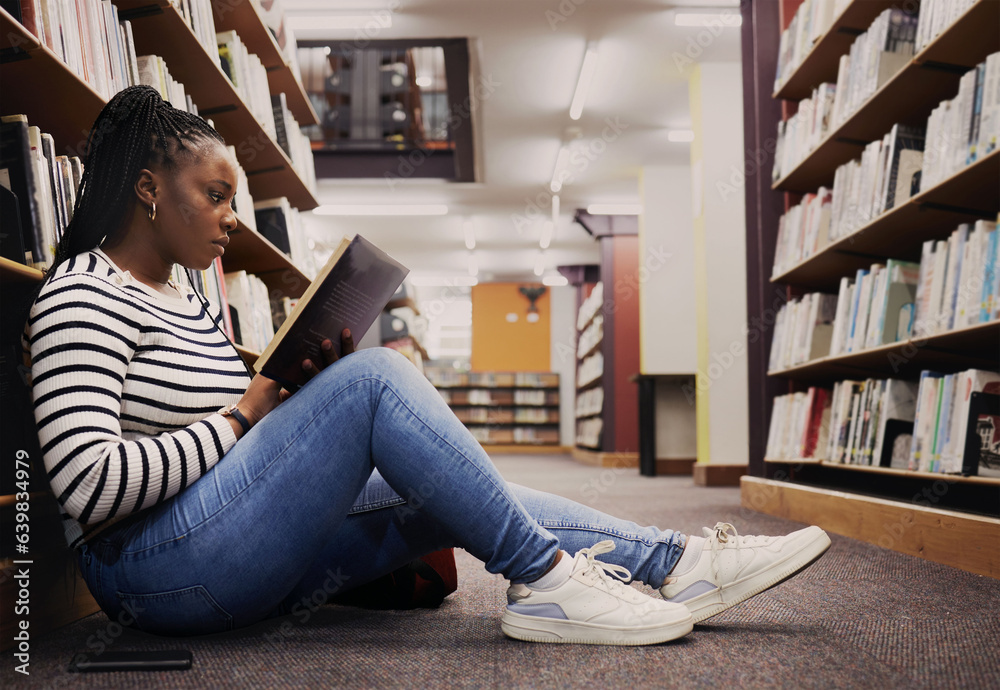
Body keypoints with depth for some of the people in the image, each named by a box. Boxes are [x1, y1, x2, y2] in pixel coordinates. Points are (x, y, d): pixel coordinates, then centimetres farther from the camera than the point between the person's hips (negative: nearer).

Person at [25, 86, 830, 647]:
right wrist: (242, 418, -13)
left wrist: (308, 387, 1)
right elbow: (90, 483, -22)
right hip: (154, 566, -9)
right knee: (376, 377, -22)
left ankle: (674, 562, -4)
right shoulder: (82, 299, -8)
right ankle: (544, 578, -18)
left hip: (241, 563, 9)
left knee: (445, 498, -4)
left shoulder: (186, 303, 21)